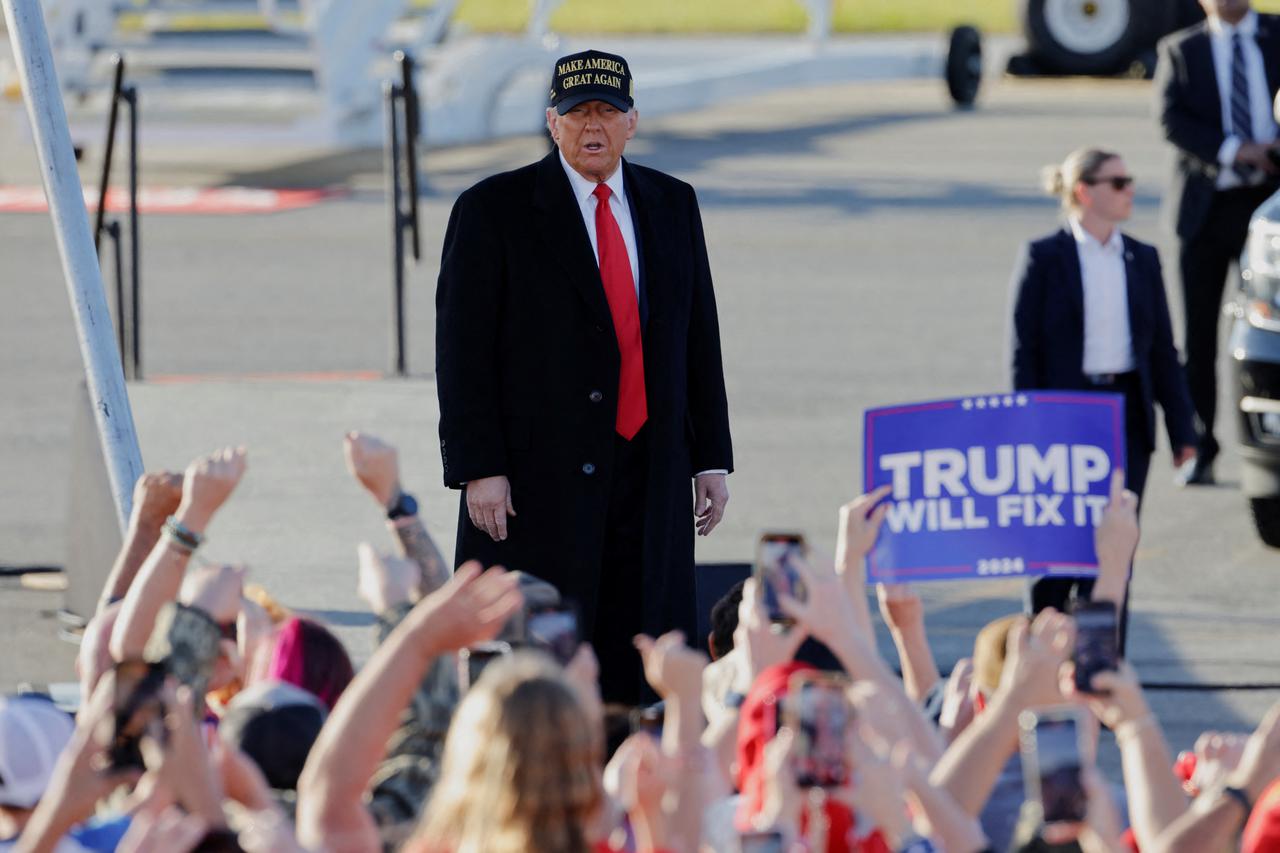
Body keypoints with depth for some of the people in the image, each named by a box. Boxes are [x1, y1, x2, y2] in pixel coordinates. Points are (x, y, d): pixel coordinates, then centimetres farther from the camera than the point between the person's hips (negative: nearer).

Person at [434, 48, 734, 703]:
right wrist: (478, 470, -12)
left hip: (650, 474, 4)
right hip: (538, 479, -4)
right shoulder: (494, 210, -2)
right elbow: (461, 349, -5)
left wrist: (711, 458, 11)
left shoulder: (672, 205, 13)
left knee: (639, 673, 2)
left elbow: (699, 337, 16)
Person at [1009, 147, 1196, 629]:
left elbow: (1163, 350, 12)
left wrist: (1181, 428, 7)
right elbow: (1024, 350, -5)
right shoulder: (1044, 259, -4)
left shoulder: (1142, 259, 9)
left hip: (1127, 418, 4)